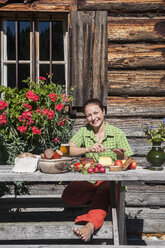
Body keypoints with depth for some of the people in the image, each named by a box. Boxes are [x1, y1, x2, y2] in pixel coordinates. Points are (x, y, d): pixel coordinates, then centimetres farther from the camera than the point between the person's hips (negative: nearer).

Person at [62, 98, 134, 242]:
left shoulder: (118, 134, 3)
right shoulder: (83, 132, 8)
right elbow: (68, 150, -8)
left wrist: (121, 156, -22)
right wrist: (89, 150, -25)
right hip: (88, 180, 3)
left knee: (105, 189, -38)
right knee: (68, 195, -27)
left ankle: (91, 225, -43)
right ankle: (103, 198, -12)